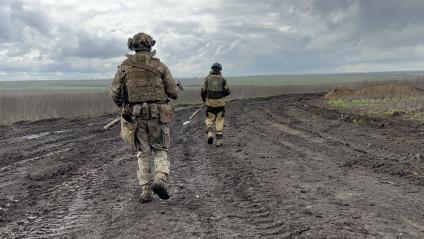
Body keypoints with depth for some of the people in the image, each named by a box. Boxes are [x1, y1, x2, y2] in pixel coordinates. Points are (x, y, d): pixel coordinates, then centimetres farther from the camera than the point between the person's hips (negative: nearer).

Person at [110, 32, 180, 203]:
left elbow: (114, 93, 0)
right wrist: (175, 88, 23)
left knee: (144, 153, 14)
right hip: (158, 116, -1)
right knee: (160, 151, 13)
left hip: (136, 117, 1)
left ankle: (146, 191, 9)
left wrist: (124, 107, 21)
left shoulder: (124, 67, 3)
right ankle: (160, 180, -12)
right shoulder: (160, 66, -1)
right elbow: (174, 93, -1)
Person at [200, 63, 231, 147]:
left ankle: (210, 134, -8)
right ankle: (219, 141, 4)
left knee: (209, 119, 16)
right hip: (220, 103, 0)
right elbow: (227, 91, 0)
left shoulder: (207, 79, 0)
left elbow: (203, 92, 0)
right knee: (219, 121, 7)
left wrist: (204, 99, 19)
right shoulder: (223, 79, 0)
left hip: (210, 103, 0)